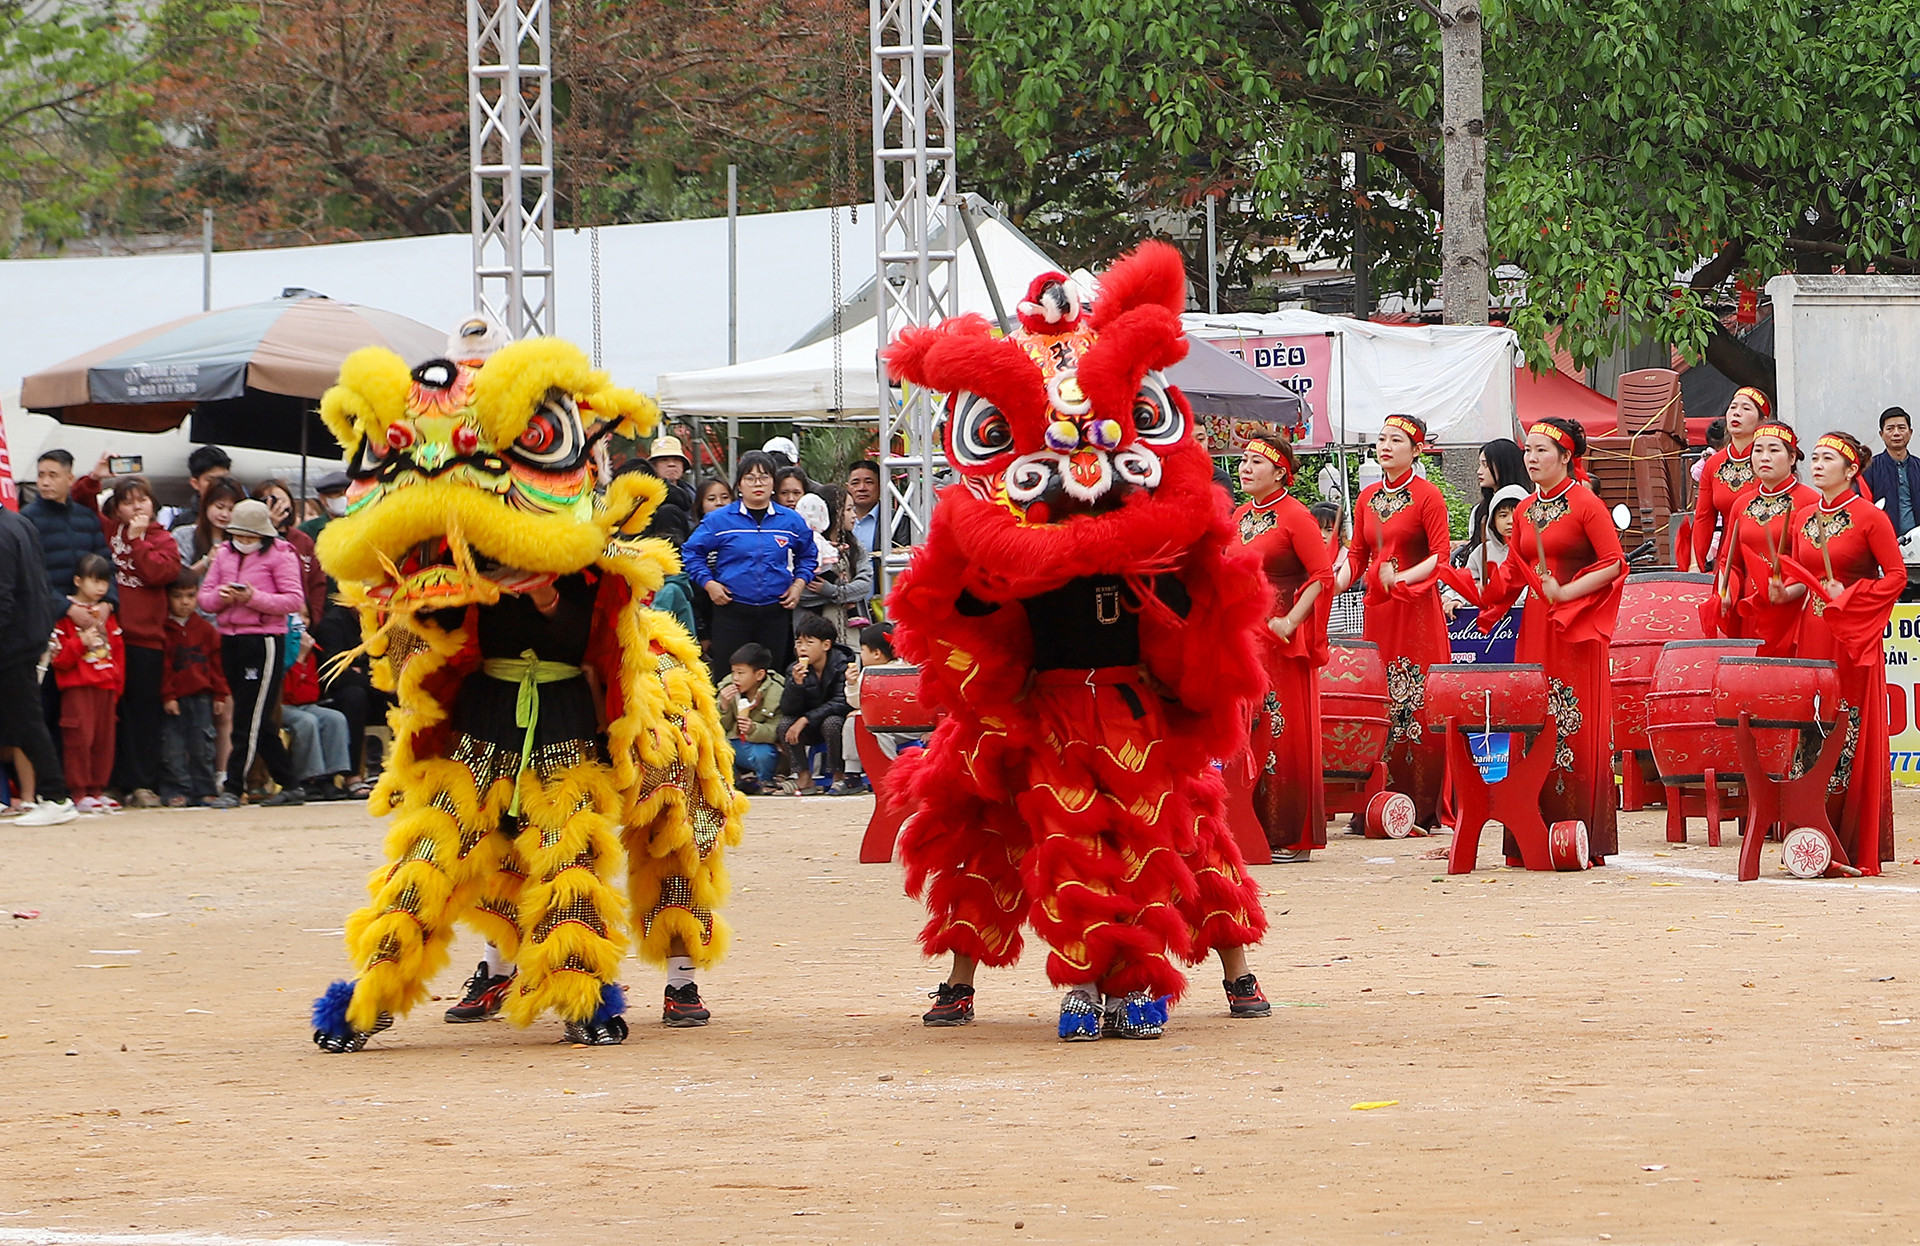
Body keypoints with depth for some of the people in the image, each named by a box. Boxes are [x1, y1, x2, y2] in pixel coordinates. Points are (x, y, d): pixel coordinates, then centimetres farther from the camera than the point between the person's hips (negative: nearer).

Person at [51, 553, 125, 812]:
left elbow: (118, 650, 22)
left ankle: (97, 789, 13)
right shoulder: (67, 614, -4)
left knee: (104, 739, 6)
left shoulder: (107, 614, 18)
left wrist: (117, 683, 14)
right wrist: (81, 642, -23)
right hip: (77, 687, -7)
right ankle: (79, 794, -7)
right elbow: (59, 658, -10)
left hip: (106, 687, 7)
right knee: (80, 737, -10)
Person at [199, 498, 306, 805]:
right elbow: (205, 597, 12)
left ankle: (234, 787, -9)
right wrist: (220, 597, -11)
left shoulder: (280, 555, -3)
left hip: (264, 640, -7)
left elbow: (295, 600, -11)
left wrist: (254, 598, -21)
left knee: (249, 720, -9)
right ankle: (290, 786, 16)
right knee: (259, 723, 9)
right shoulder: (224, 554, 14)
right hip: (230, 639, 7)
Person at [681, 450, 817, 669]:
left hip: (775, 611, 2)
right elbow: (692, 552, 8)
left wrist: (798, 584, 6)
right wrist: (708, 583, -4)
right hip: (732, 612, -2)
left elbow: (807, 556, 21)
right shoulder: (718, 520, 0)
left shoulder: (791, 521, 7)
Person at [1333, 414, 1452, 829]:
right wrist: (1336, 580, -1)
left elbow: (1441, 556, -9)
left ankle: (1424, 807, -6)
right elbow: (1357, 553, 17)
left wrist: (1402, 578, -21)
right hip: (1377, 609, 6)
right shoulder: (1368, 498, 14)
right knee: (1378, 704, 2)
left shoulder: (1426, 496, -4)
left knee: (1418, 702, -7)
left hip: (1417, 609, -6)